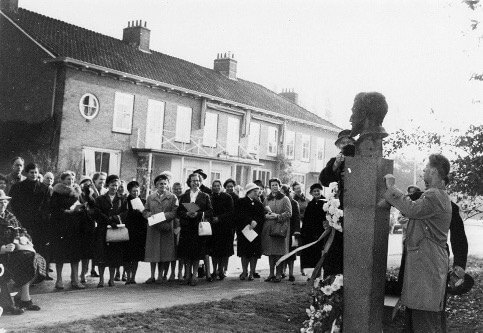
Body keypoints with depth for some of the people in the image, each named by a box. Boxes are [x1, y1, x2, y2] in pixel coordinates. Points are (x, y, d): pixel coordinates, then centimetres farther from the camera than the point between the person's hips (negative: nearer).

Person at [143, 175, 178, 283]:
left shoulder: (172, 198, 6)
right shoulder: (150, 198, 14)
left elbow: (174, 213, -3)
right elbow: (145, 212, 12)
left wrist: (163, 216, -16)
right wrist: (151, 215, -9)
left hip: (166, 229, -2)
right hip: (153, 228, 2)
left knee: (165, 253, -2)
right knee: (152, 252, 4)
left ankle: (160, 275, 7)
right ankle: (152, 276, 12)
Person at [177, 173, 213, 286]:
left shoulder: (205, 196, 7)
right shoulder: (184, 196, 13)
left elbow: (210, 212, -1)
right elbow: (179, 212, 7)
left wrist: (198, 214, -14)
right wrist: (187, 214, -12)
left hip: (199, 228, -2)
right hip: (186, 228, 2)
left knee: (197, 253, -1)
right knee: (186, 253, 3)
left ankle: (194, 275, 8)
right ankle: (188, 275, 14)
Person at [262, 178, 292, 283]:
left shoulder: (285, 199, 2)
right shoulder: (267, 200, 16)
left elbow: (289, 213, -5)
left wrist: (277, 216, -16)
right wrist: (266, 216, -4)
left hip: (280, 228, -4)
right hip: (268, 229, 4)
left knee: (279, 252, -6)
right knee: (270, 252, 6)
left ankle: (279, 274, 1)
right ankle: (271, 273, 14)